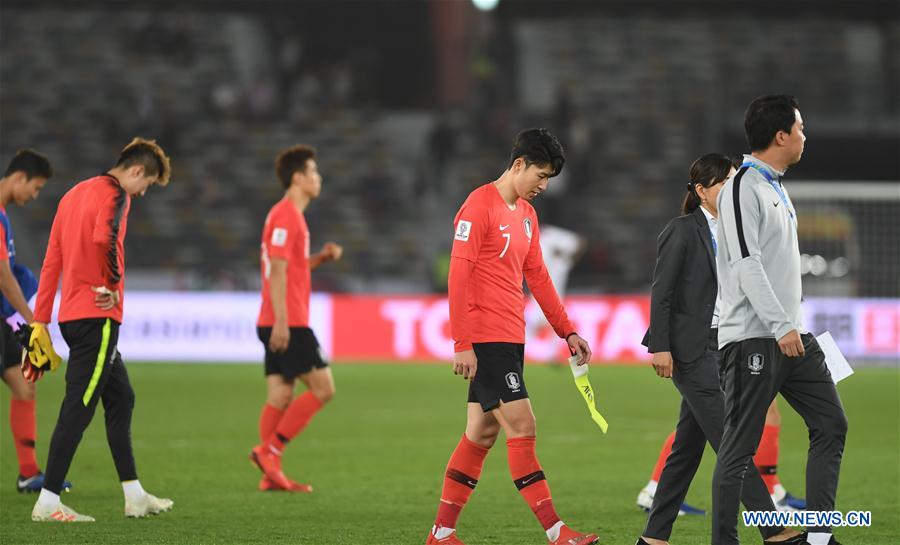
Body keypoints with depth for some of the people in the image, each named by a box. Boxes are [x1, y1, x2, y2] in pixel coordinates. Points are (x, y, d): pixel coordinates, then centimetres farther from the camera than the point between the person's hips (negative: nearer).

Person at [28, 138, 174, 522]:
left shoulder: (75, 194, 18)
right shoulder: (115, 195, -9)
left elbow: (52, 261, 17)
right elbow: (106, 238, -31)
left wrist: (40, 320, 16)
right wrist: (113, 285, -15)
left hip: (72, 314, 10)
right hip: (97, 317, -10)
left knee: (121, 398, 17)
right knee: (78, 410, -7)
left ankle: (134, 496, 21)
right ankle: (48, 502, -8)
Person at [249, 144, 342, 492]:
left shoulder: (289, 215, 19)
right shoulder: (286, 216, -12)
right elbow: (277, 270, -18)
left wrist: (321, 258, 12)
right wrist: (282, 322, -23)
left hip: (281, 324, 10)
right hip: (286, 324, -10)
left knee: (280, 397, 5)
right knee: (323, 388, -8)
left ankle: (271, 474, 1)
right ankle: (269, 450, -10)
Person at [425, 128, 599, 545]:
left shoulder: (526, 214, 16)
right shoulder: (479, 206, -12)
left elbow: (538, 277, 22)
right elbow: (459, 276, -15)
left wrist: (567, 332, 18)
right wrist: (462, 344, -19)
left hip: (510, 339, 9)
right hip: (485, 339, -9)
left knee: (481, 434, 9)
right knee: (521, 427, -11)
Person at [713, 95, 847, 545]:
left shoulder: (776, 188, 17)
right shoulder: (743, 188, -12)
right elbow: (746, 264, -19)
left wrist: (794, 325, 20)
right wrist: (781, 326, -23)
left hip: (790, 334, 10)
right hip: (752, 337, -9)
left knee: (831, 424, 4)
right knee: (740, 447, -5)